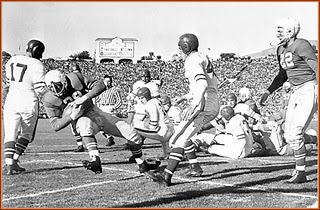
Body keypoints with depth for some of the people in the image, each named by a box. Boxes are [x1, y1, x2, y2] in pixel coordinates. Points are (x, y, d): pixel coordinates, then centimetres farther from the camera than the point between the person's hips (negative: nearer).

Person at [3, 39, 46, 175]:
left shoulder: (11, 61, 9)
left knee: (10, 134, 5)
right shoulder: (37, 65, -10)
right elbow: (40, 89, -12)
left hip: (11, 100, 4)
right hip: (28, 102, -4)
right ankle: (14, 161, 9)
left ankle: (9, 164, -6)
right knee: (26, 134, 14)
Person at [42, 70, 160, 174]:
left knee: (131, 134, -2)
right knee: (85, 123, -42)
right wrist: (72, 116, -28)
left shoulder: (74, 78, -12)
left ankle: (142, 165, 19)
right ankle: (95, 161, -51)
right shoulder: (50, 100, -13)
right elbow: (55, 125, -12)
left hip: (96, 113, 3)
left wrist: (85, 97, -26)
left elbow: (100, 85, -11)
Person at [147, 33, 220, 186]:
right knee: (182, 136, 23)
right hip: (211, 106, 10)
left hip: (204, 105, -10)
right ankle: (196, 168, 27)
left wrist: (193, 106, -36)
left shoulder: (192, 61, -10)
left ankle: (167, 176, -24)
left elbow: (202, 84, -27)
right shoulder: (200, 58, 22)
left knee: (179, 140, -16)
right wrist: (184, 97, 32)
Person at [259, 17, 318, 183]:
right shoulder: (281, 50, 12)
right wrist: (268, 91, 19)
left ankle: (300, 172, -2)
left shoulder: (301, 45, -14)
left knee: (295, 132, -14)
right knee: (288, 135, 5)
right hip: (296, 93, 9)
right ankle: (299, 168, 18)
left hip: (309, 90, -8)